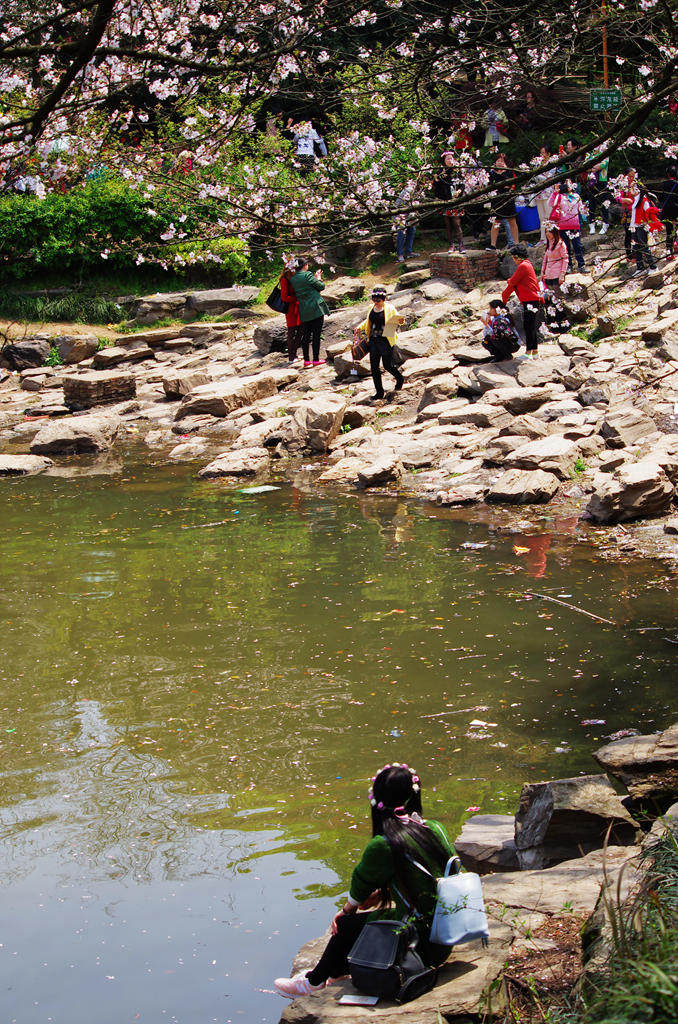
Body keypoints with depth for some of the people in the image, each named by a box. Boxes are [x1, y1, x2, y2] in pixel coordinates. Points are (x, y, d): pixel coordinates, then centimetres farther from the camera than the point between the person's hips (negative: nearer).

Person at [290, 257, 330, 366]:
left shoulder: (293, 279, 6)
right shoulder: (308, 275, -12)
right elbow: (321, 286, -7)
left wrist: (315, 278, 20)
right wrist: (318, 278, 14)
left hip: (303, 311, 6)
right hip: (316, 308, -6)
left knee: (305, 335, 11)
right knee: (316, 334, 0)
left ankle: (306, 359, 13)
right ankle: (316, 359, 1)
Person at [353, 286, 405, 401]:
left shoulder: (389, 308, -6)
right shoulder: (372, 308, 11)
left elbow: (397, 318, -6)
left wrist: (400, 320, -28)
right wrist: (360, 327, 15)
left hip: (385, 341, -6)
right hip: (373, 341, 6)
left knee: (388, 365, 2)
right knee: (374, 367, 3)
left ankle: (400, 379, 33)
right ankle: (379, 392, 13)